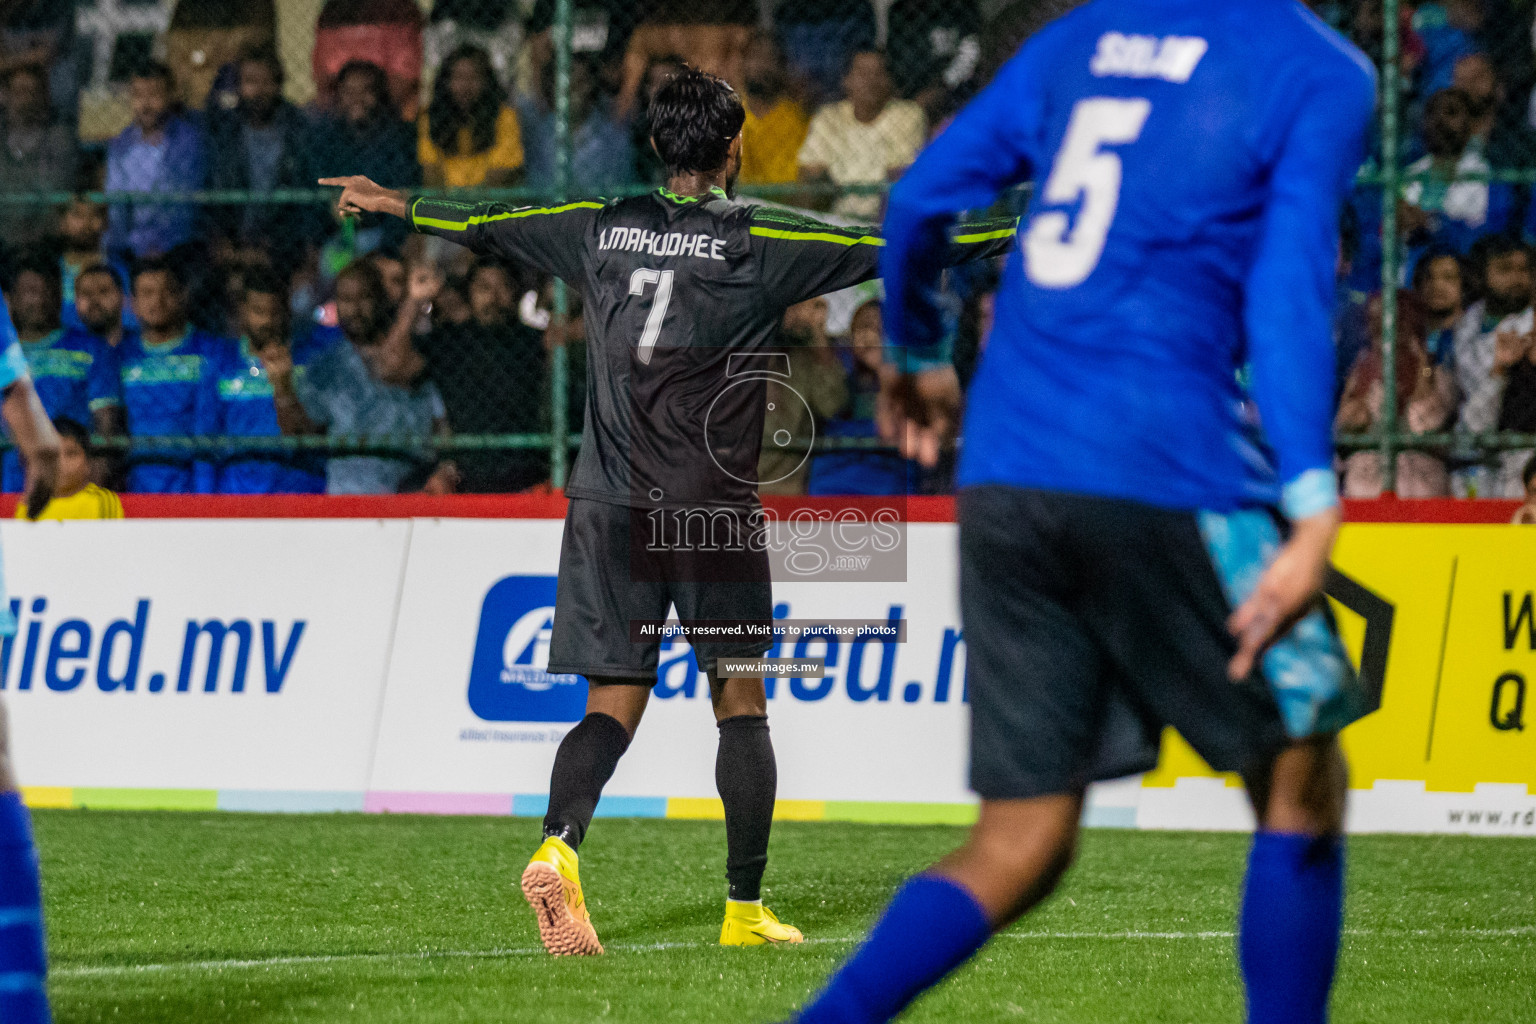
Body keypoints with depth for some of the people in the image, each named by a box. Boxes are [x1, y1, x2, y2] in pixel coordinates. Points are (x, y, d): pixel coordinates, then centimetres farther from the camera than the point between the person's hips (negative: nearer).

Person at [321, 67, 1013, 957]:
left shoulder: (601, 228, 6)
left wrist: (398, 205, 37)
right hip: (715, 512, -3)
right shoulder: (760, 243, -5)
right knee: (741, 701, 8)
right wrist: (1015, 235, 3)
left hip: (611, 507, 3)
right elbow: (889, 248, -5)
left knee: (613, 706, 3)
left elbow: (491, 225, 20)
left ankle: (560, 844, -23)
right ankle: (746, 909, 9)